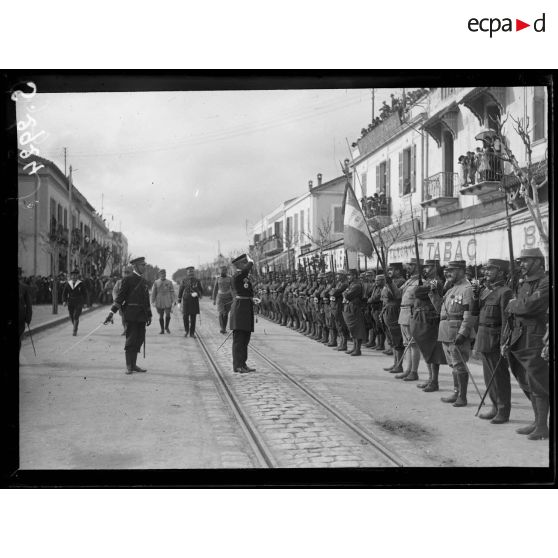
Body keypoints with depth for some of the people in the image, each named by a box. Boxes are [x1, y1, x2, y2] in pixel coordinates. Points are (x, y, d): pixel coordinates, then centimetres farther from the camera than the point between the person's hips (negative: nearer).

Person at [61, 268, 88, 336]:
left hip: (78, 303, -4)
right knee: (71, 317, 8)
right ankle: (75, 327, 32)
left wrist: (84, 302, 0)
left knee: (76, 316, -15)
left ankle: (75, 331, -14)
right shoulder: (68, 284, 5)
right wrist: (64, 301, -4)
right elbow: (64, 293, 8)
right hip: (70, 303, 4)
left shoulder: (81, 284, -2)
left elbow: (85, 294, 3)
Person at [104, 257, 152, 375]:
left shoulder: (144, 281, 16)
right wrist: (112, 312, -15)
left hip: (141, 316, 7)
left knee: (139, 340, 8)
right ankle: (129, 366, 5)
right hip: (131, 315, -7)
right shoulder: (128, 279, -5)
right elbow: (120, 296, -8)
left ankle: (133, 364, 16)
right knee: (131, 340, -3)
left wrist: (149, 315, 21)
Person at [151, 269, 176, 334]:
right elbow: (153, 293, 7)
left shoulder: (169, 282, 7)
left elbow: (172, 292, 7)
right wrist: (153, 302, 2)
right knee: (161, 316, 4)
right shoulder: (156, 283, 6)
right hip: (159, 303, 0)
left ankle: (166, 327, 16)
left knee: (168, 315, -9)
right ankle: (162, 330, 16)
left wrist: (173, 301, 0)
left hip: (168, 302, 0)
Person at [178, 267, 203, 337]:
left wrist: (197, 293, -18)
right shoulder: (184, 281, 2)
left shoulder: (197, 281, 0)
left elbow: (201, 291, 5)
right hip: (186, 301, 0)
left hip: (194, 302, 0)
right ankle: (187, 331, 15)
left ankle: (192, 333, 10)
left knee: (193, 318, 1)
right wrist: (179, 302, 4)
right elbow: (180, 291, 8)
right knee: (185, 317, -7)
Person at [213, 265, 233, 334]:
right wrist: (214, 299, 5)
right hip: (220, 298, 0)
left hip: (228, 298, 0)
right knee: (221, 313, -14)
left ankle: (224, 328, 18)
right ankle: (221, 328, -18)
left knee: (226, 314, 6)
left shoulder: (229, 279, 0)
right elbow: (215, 289, 8)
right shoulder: (218, 279, 4)